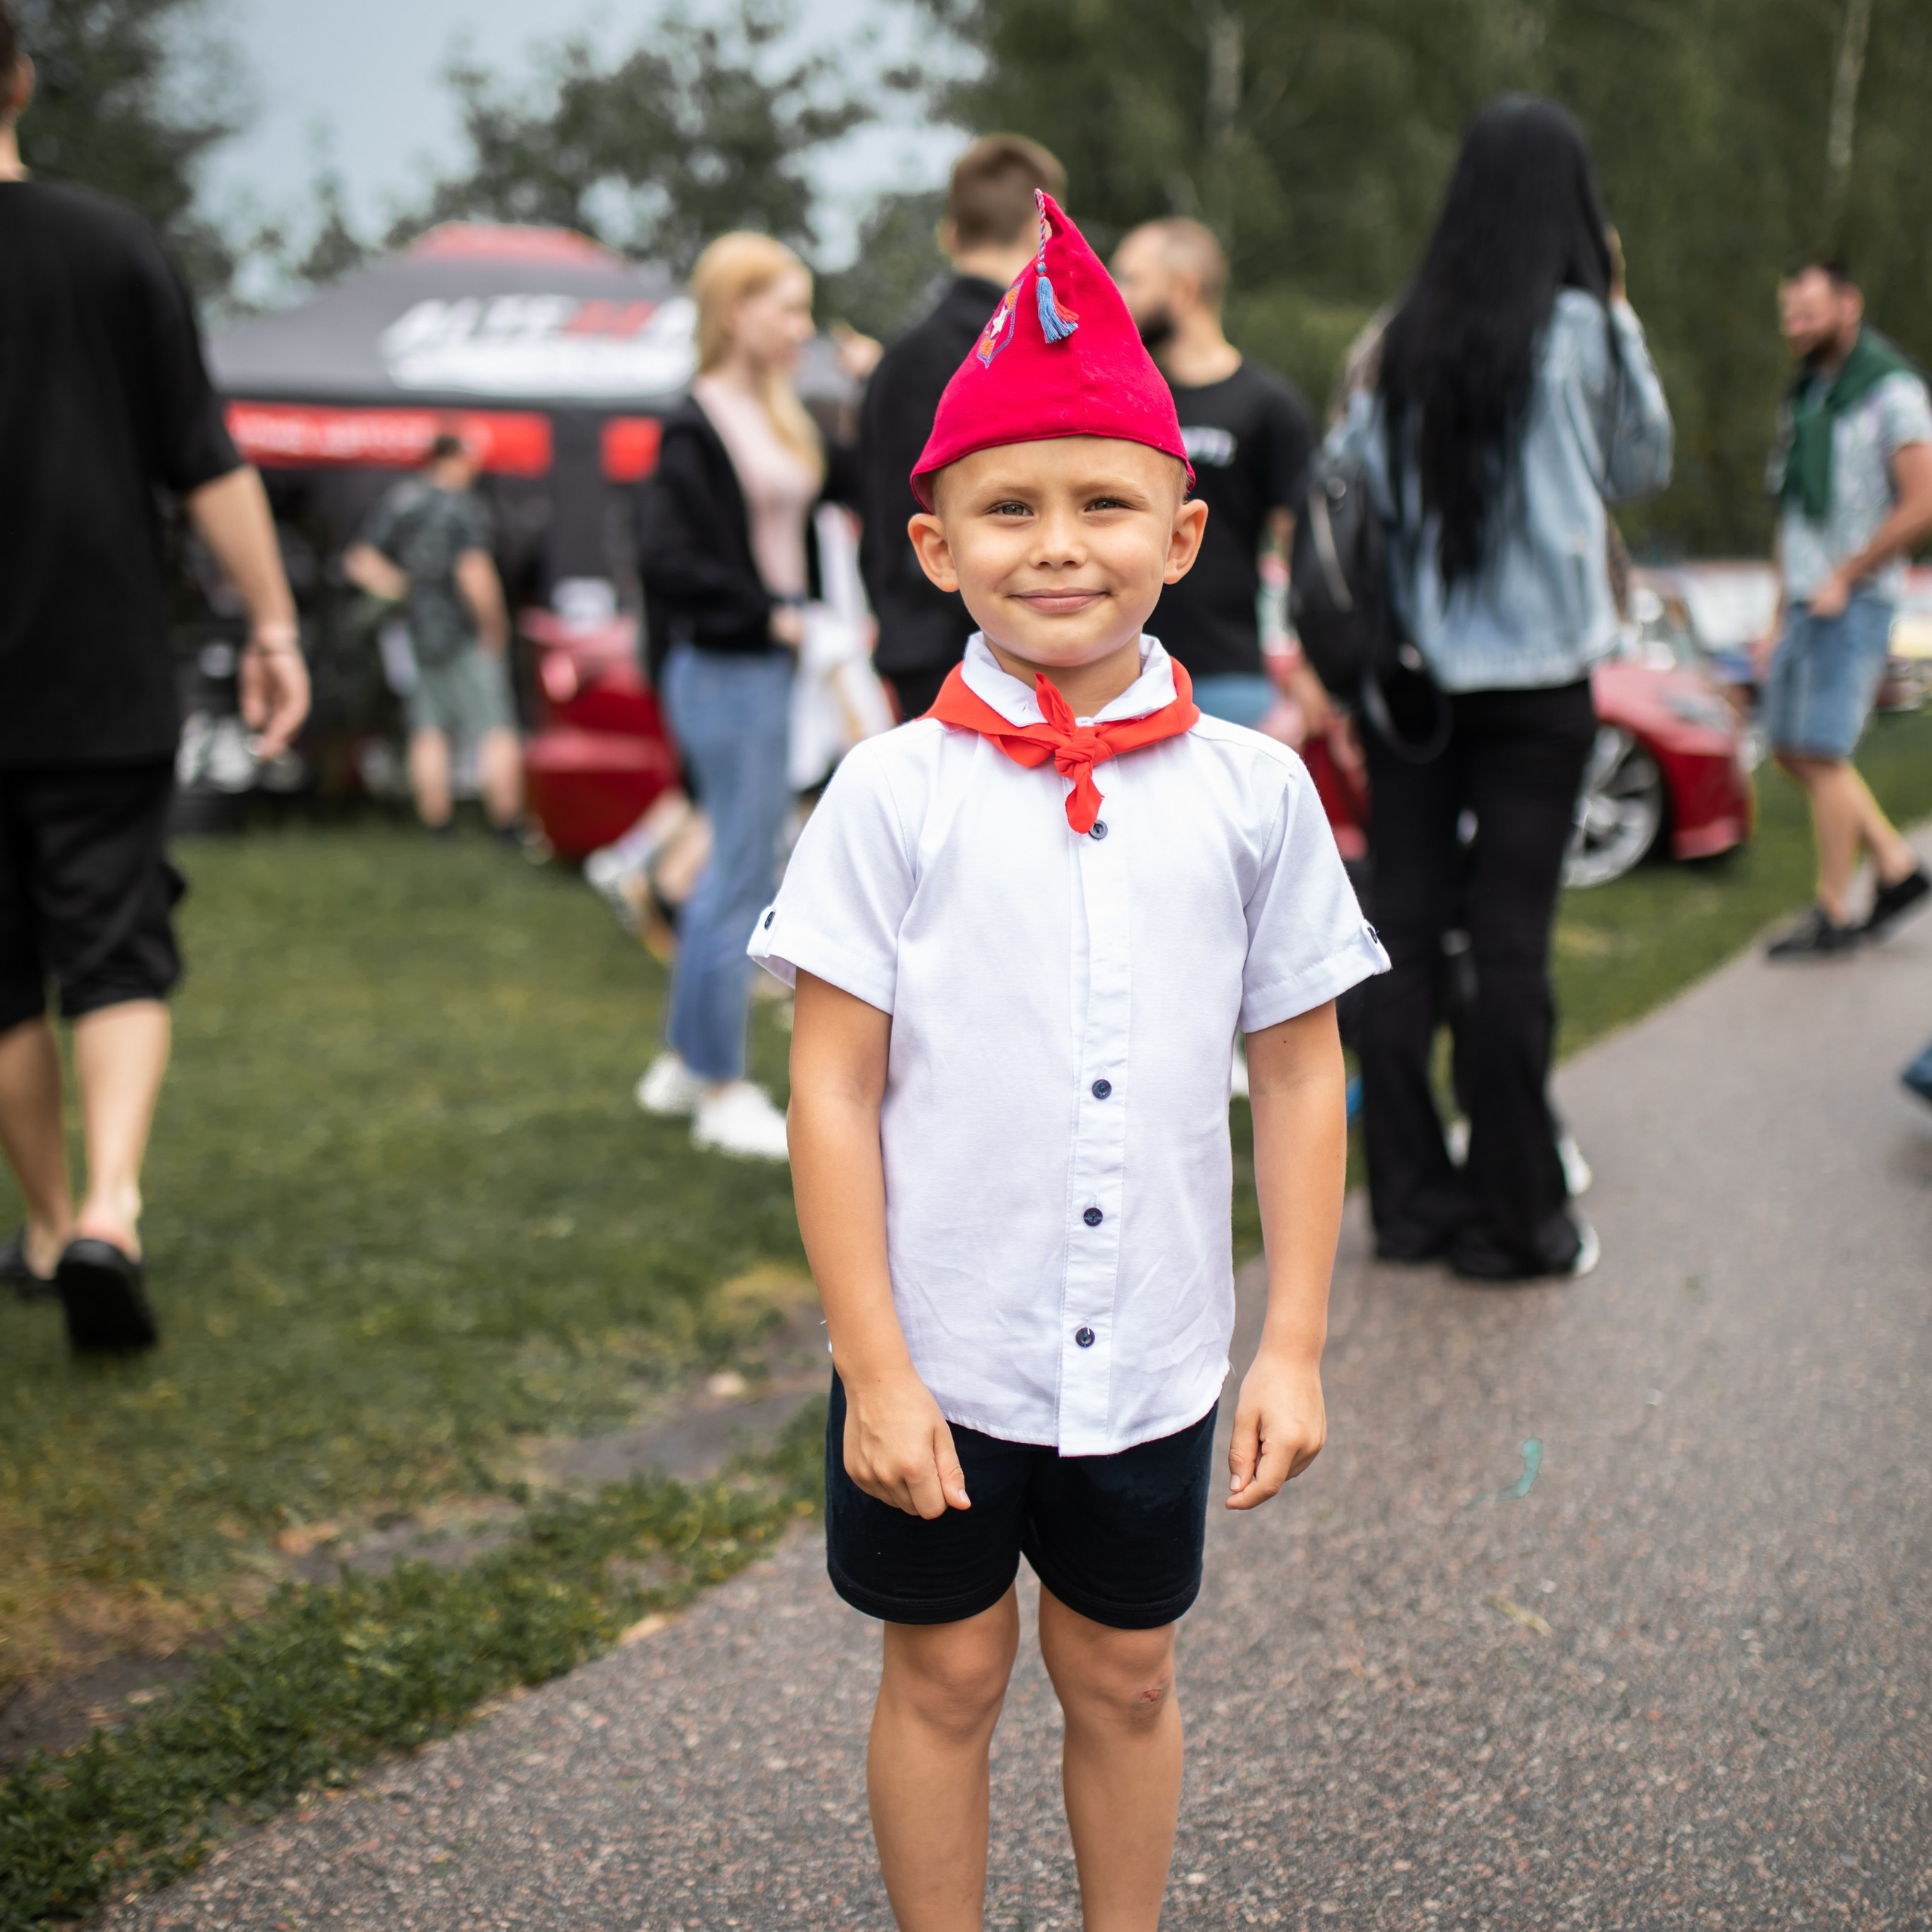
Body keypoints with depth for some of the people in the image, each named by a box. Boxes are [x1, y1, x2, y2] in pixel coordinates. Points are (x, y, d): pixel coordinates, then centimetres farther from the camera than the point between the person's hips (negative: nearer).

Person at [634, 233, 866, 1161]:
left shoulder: (781, 417, 12)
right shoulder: (696, 429, -14)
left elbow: (857, 486, 14)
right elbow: (666, 559, -21)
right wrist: (772, 614, -19)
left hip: (767, 666, 9)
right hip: (722, 671, -9)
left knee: (737, 864, 16)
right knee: (743, 873, -2)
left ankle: (682, 1063, 28)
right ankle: (721, 1092, 9)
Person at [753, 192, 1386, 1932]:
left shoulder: (1252, 789, -4)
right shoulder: (898, 792, -10)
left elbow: (1302, 1074, 2)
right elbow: (833, 1090, -9)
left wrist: (1294, 1344, 1)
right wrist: (874, 1371, -10)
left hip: (1156, 1357, 2)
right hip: (945, 1352, -1)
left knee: (1126, 1676, 18)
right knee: (947, 1673, 15)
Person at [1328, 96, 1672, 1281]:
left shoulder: (1406, 339, 3)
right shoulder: (1581, 334, -6)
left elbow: (1343, 486, 2)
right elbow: (1646, 465, 9)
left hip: (1410, 678, 3)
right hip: (1538, 678, -3)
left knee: (1406, 936, 7)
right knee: (1512, 946, 1)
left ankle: (1409, 1199, 14)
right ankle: (1515, 1220, 9)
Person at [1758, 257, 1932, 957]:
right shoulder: (1807, 393, 15)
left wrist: (1843, 579, -16)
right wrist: (1780, 615, 16)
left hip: (1856, 602, -8)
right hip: (1807, 600, 8)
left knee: (1821, 751, -9)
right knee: (1791, 747, 8)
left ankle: (1832, 914, -1)